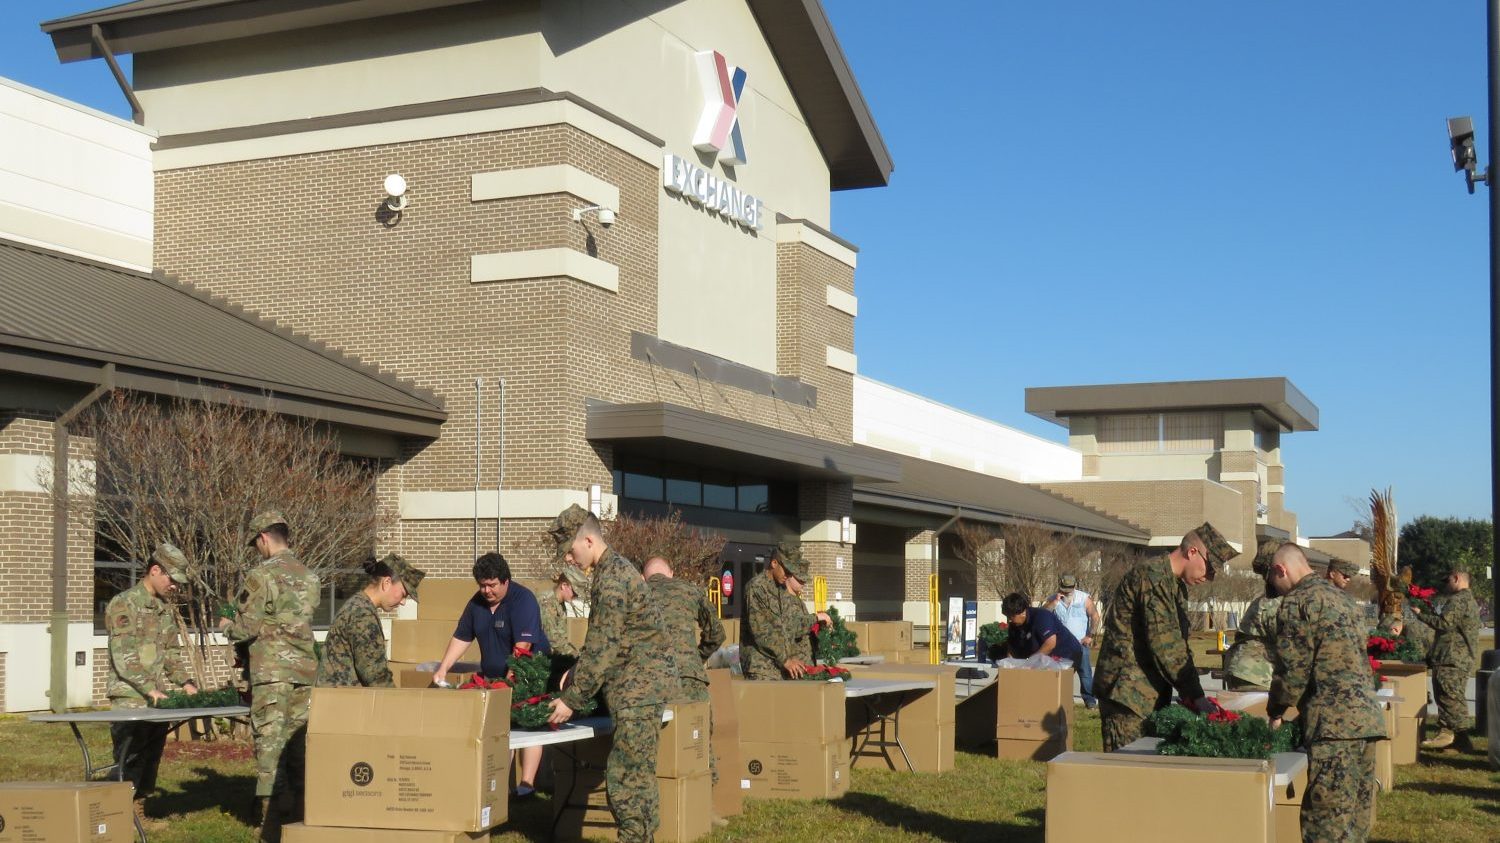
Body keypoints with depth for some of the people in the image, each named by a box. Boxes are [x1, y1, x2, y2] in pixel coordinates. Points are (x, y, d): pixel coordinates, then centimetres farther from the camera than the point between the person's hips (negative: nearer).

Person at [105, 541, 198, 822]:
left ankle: (140, 814, 18)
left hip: (159, 699, 7)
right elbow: (123, 657, -18)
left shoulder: (167, 608, 14)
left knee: (150, 762, 11)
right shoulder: (124, 604, -10)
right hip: (130, 699, -7)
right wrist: (150, 689, -24)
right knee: (129, 765, -6)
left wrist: (184, 681, 3)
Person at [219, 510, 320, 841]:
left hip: (271, 672, -6)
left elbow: (245, 628, -9)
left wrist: (226, 626, 13)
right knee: (298, 741, 10)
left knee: (270, 744, -2)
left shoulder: (261, 576, -10)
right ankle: (301, 812, 13)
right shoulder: (309, 577, 10)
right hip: (305, 670, 6)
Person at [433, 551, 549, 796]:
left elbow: (522, 646, -25)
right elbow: (461, 638, 11)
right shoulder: (477, 602, 4)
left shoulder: (523, 600, -18)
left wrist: (510, 680, -31)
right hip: (492, 676, 6)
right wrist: (443, 669, 0)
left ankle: (526, 784, -10)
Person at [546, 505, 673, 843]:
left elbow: (602, 649, -18)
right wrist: (575, 676, 15)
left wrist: (571, 699, -13)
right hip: (640, 686, 10)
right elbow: (601, 643, 21)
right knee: (637, 773, 12)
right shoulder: (616, 569, 15)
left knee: (625, 776, -10)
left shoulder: (613, 578, -16)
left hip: (639, 687, -10)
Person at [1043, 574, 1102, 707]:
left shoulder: (1084, 598, -1)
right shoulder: (1053, 600, 4)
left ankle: (1089, 700, -3)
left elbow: (1095, 617, -1)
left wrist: (1090, 636, -7)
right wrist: (1055, 601, -16)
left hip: (1081, 643, -2)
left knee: (1085, 672, -6)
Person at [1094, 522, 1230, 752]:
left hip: (1153, 694, 10)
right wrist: (1195, 694, -18)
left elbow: (1179, 644, 18)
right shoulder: (1153, 578, -16)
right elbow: (1165, 645, -21)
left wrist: (1193, 693, 5)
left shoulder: (1178, 585, 16)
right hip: (1127, 692, -10)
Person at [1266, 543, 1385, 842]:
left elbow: (1293, 669, -8)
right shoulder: (1343, 598, 22)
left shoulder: (1297, 601, -5)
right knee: (1357, 818, 11)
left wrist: (1275, 713, 7)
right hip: (1367, 715, 9)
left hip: (1335, 722, -9)